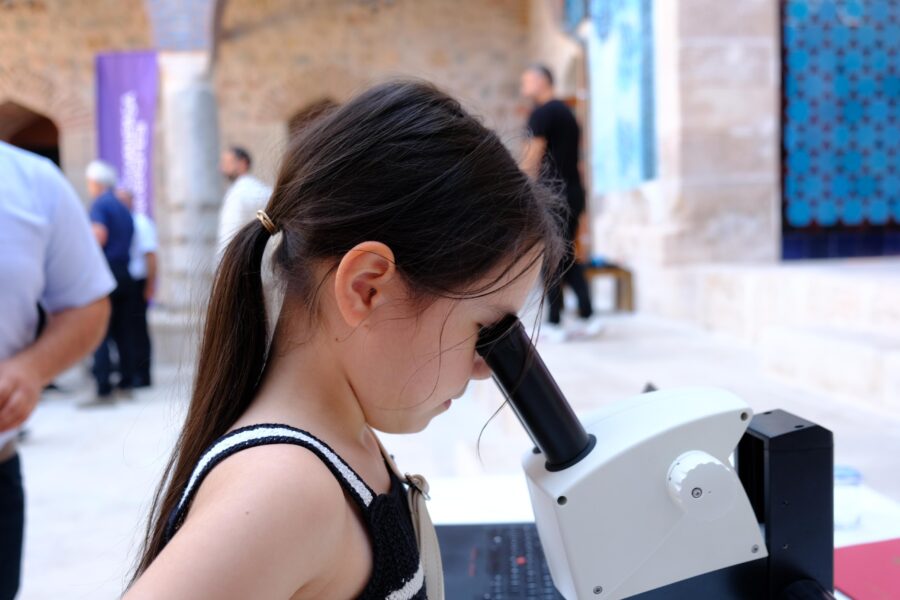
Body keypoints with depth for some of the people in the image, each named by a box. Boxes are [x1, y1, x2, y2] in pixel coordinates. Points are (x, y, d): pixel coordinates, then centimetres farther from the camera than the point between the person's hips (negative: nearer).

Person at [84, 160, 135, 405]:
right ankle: (126, 384, 16)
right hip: (124, 273, 8)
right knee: (122, 332, 13)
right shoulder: (123, 209, 19)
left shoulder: (99, 204, -6)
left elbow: (100, 236, -19)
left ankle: (104, 391, -11)